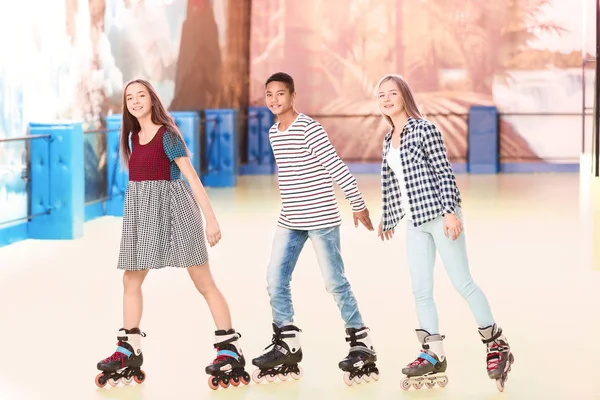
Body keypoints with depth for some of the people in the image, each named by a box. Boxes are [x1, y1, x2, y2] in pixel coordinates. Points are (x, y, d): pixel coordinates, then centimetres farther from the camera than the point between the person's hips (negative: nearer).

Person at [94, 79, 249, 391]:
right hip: (142, 212, 8)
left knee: (203, 281, -5)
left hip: (172, 207, -8)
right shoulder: (133, 137, 10)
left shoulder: (167, 135, -11)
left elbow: (192, 178, -14)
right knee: (130, 280, 9)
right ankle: (129, 352, 19)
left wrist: (211, 219, -18)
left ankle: (230, 350, -3)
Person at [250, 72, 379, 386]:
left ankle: (362, 344, 9)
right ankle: (286, 345, 15)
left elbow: (337, 168, -15)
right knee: (275, 281, 4)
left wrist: (358, 205, -14)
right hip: (289, 221, 8)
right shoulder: (274, 133, 10)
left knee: (335, 283, -3)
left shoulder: (309, 129, -15)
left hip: (321, 219, -8)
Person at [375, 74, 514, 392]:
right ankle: (433, 356, 10)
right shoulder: (388, 140, 13)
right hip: (415, 222, 7)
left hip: (440, 214, -7)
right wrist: (388, 219, 27)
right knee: (420, 291, 4)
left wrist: (450, 211, -18)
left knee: (462, 282, -4)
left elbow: (444, 172, -11)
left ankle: (496, 344, 9)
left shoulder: (424, 128, -7)